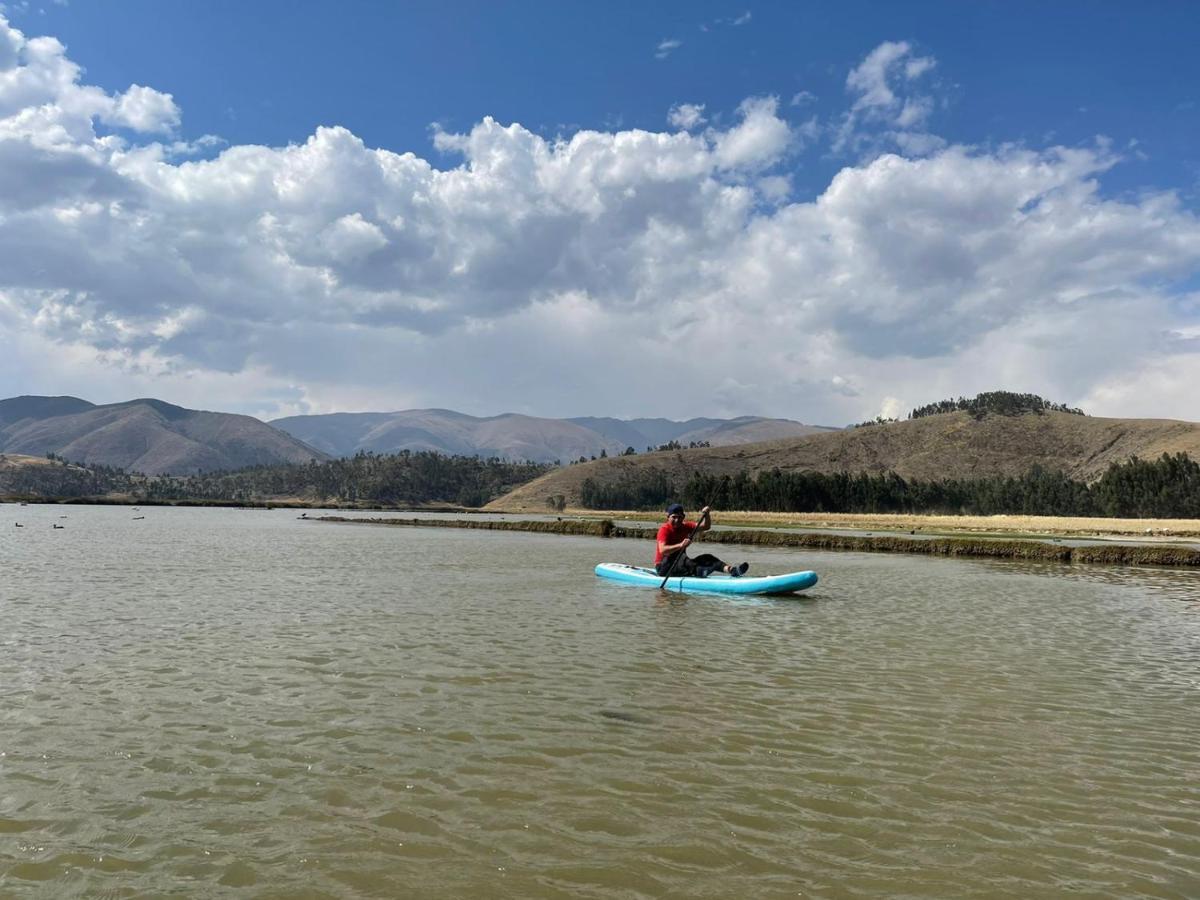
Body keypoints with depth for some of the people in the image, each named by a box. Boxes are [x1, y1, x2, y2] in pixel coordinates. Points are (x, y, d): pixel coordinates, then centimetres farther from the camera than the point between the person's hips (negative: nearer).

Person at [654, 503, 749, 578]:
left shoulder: (685, 527, 8)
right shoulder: (664, 529, -13)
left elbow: (706, 527, 1)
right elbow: (662, 550, -29)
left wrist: (706, 515, -18)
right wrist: (680, 545, -43)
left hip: (681, 566, 6)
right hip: (664, 566, -6)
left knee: (706, 558, -11)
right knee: (678, 555, -36)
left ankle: (731, 569, -34)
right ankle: (698, 571, -62)